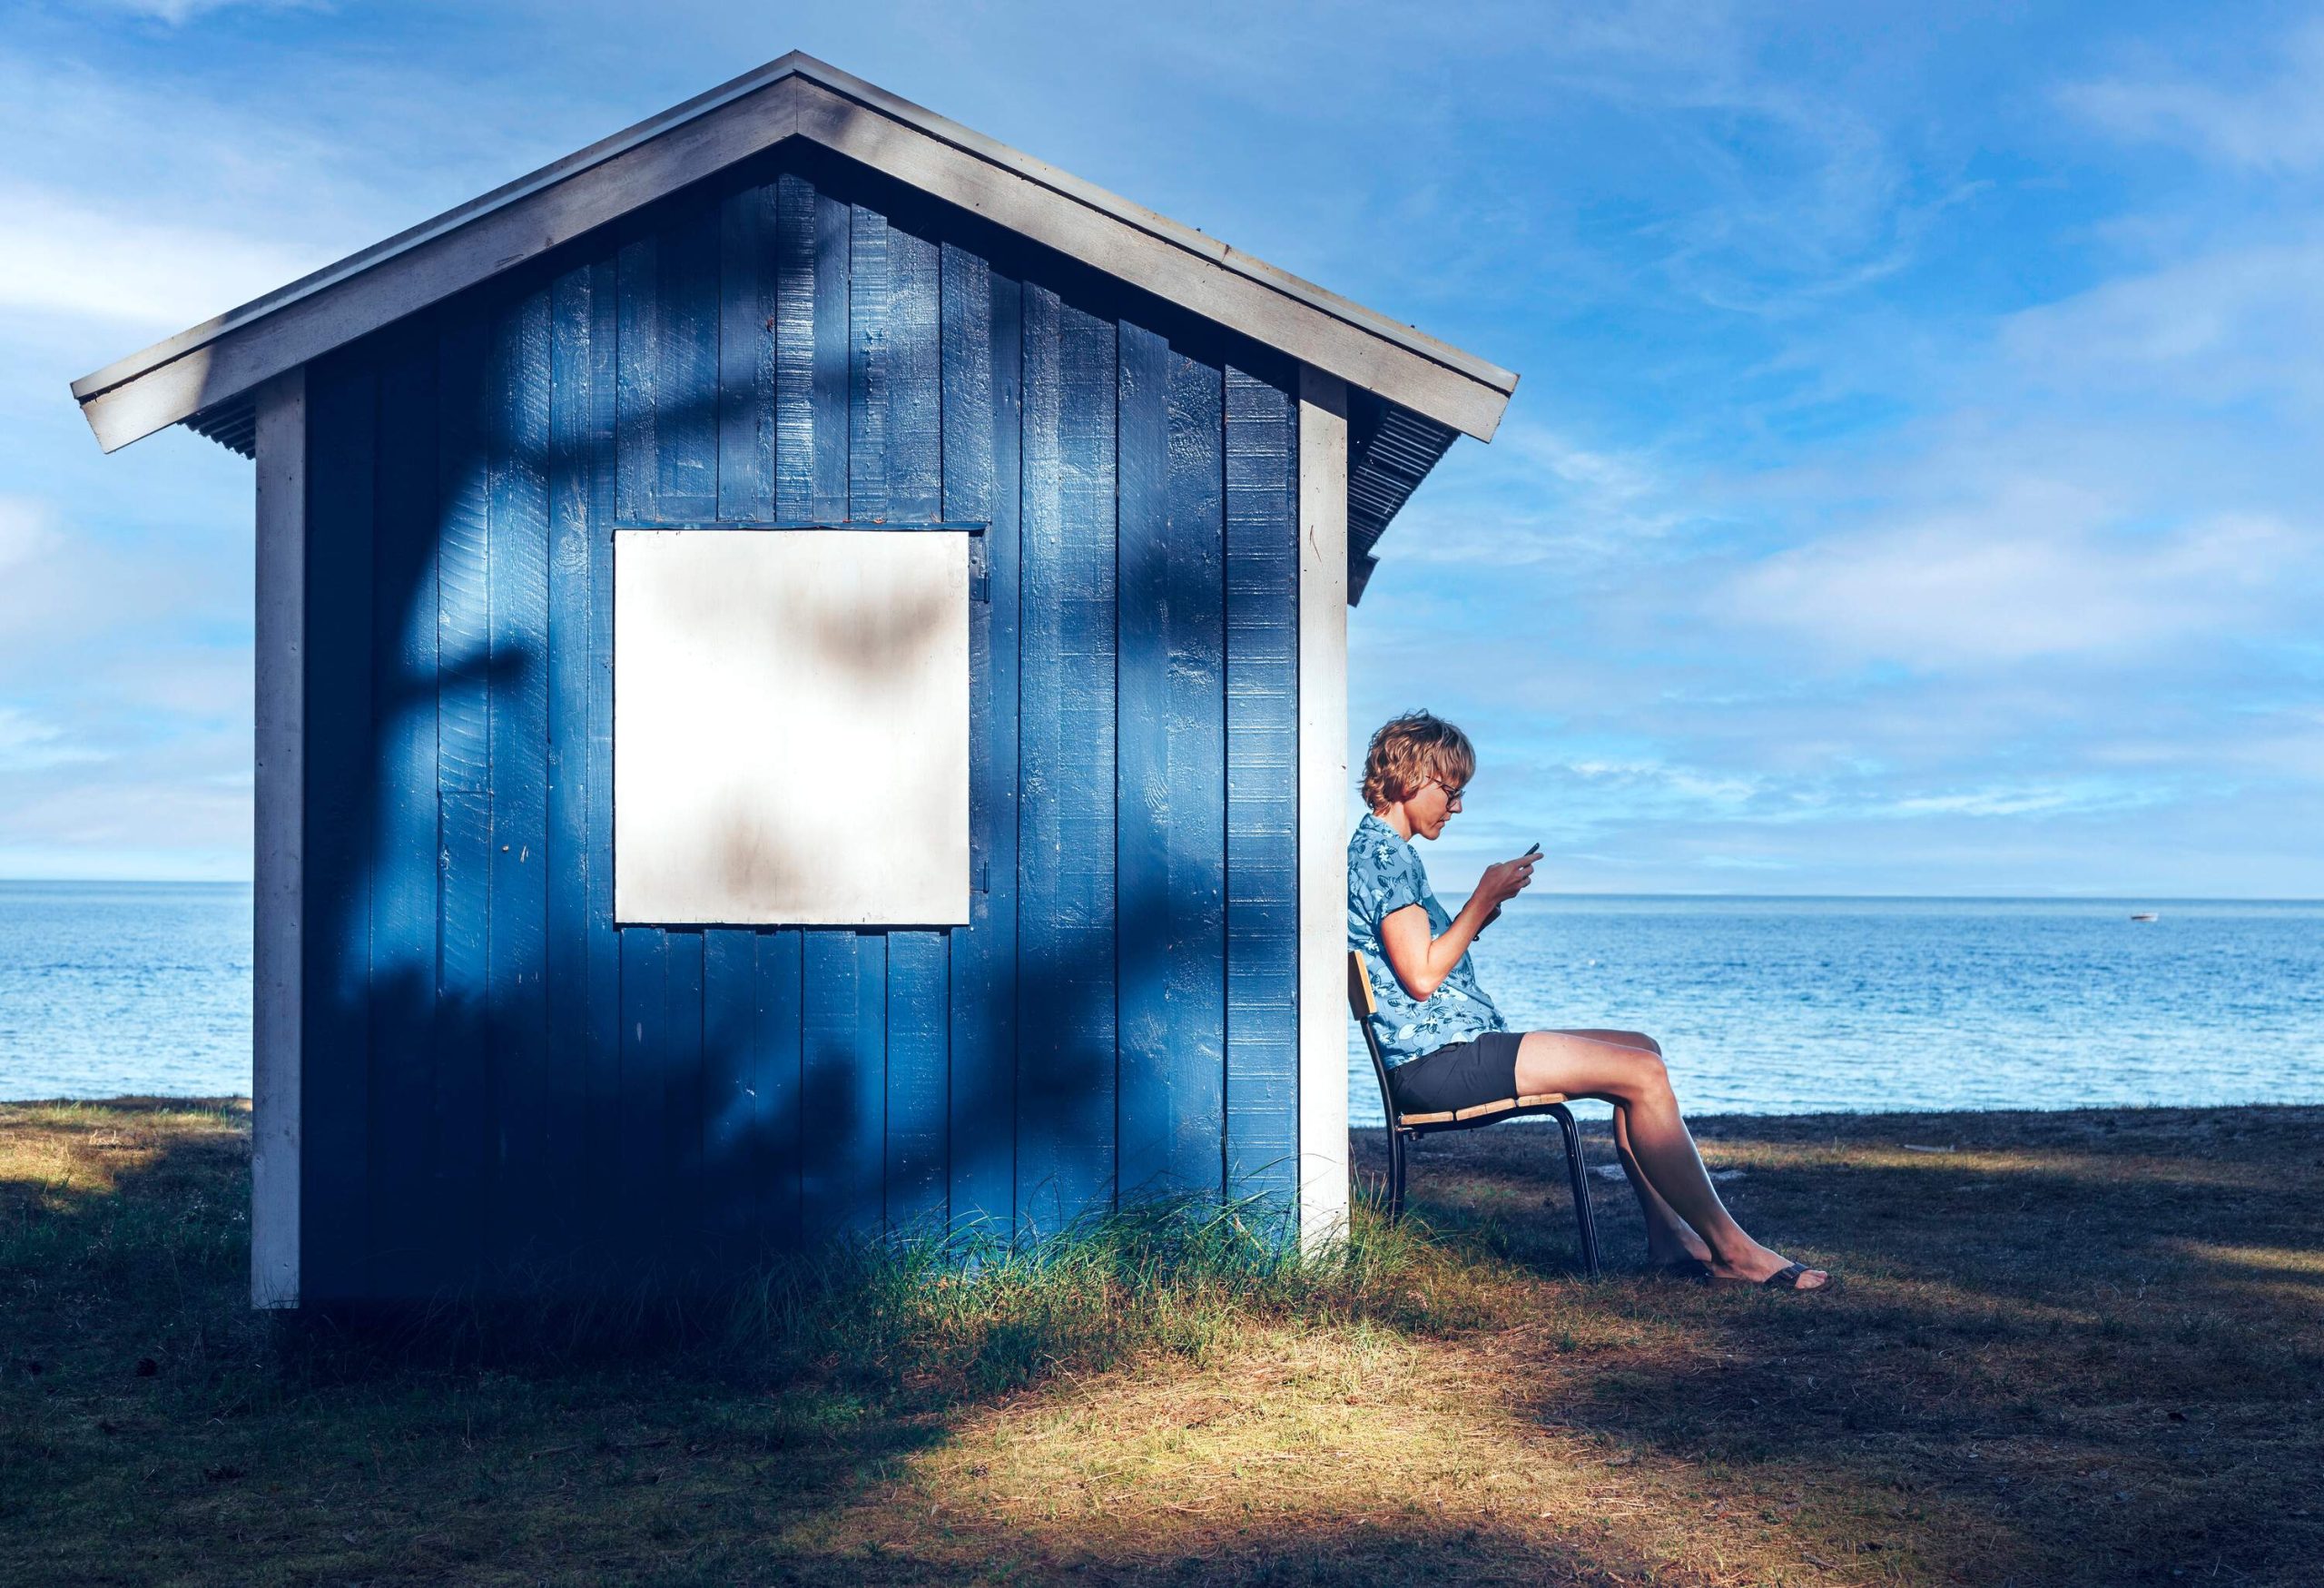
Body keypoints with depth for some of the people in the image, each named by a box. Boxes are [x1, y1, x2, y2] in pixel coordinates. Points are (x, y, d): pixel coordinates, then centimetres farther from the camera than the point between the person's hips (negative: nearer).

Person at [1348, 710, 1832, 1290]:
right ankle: (1729, 1249, -11)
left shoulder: (1383, 851, 20)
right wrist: (1484, 899, -10)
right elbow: (1421, 976, -20)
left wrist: (1486, 906, 10)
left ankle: (1668, 1236, 5)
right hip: (1440, 1060, -11)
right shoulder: (1383, 855, -13)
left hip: (1453, 1051, 11)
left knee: (1641, 1049, 11)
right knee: (1641, 1073, -16)